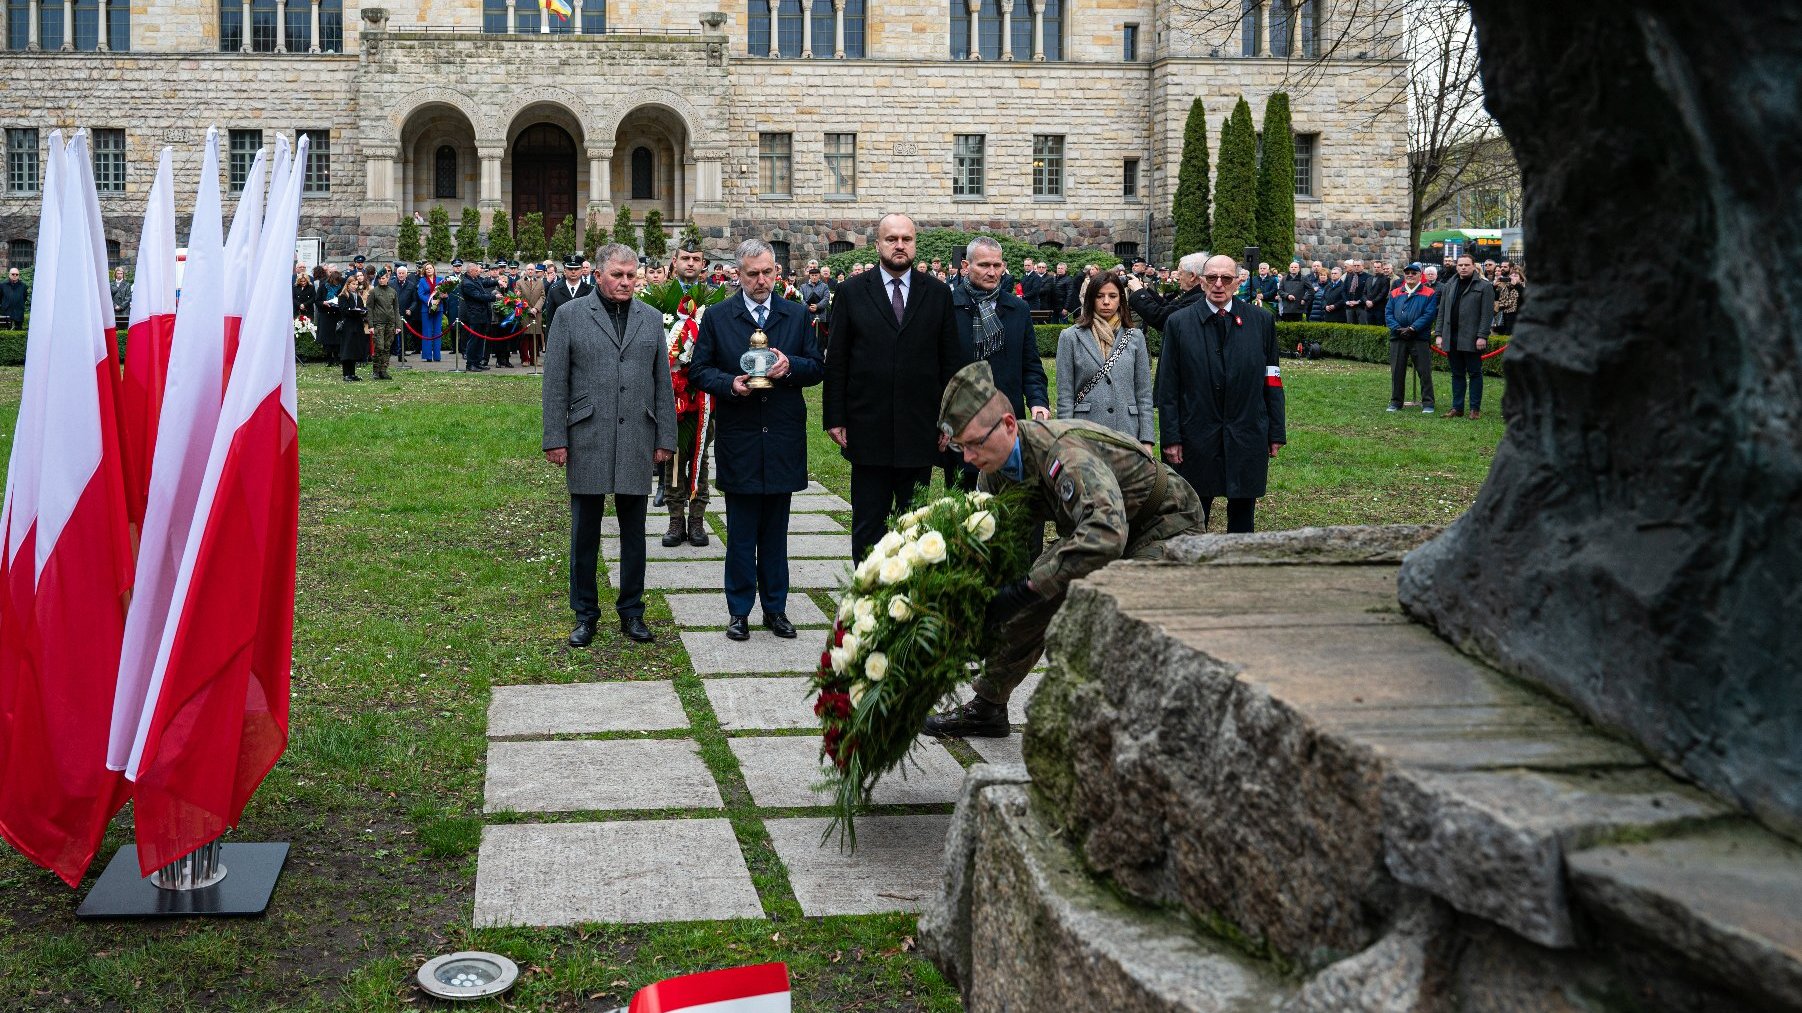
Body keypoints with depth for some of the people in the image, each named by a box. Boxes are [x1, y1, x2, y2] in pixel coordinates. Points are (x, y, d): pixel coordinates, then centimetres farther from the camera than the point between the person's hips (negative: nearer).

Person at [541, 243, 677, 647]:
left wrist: (665, 439, 5)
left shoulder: (651, 319, 9)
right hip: (587, 442, -2)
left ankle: (631, 611, 20)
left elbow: (663, 384, 10)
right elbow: (555, 383, -1)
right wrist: (555, 439, -6)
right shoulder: (570, 315, 1)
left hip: (637, 443, 2)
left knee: (633, 530, 9)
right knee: (585, 531, 6)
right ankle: (585, 614, 17)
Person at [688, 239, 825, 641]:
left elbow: (818, 368, 7)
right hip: (739, 439, -2)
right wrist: (729, 384, -16)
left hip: (783, 440, 2)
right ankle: (739, 611, 12)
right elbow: (699, 370, 2)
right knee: (740, 533, 3)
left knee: (775, 532, 10)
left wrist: (791, 366, -14)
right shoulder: (717, 317, 2)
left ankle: (775, 608, 18)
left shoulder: (797, 315, 7)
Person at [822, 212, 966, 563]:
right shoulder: (853, 291, 3)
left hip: (920, 431, 1)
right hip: (868, 431, -1)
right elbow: (836, 361, 2)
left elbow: (951, 361, 6)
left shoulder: (938, 293, 6)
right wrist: (835, 418, -3)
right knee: (867, 523, 6)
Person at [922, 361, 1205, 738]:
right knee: (1036, 600, 3)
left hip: (1165, 522, -8)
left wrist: (1026, 589, -53)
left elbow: (1107, 533, -55)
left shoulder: (1064, 453, -41)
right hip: (1094, 523, 8)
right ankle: (988, 707, 19)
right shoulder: (994, 470, -13)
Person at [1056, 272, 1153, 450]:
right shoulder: (1071, 337, 3)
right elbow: (1065, 396, 2)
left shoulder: (1135, 337, 9)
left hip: (1127, 431, 2)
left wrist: (1146, 441, 2)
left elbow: (1144, 393, 8)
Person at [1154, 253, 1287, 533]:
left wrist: (1276, 432, 2)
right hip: (1197, 435, -1)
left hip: (1248, 437, 1)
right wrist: (1170, 437, -5)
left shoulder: (1261, 321, 3)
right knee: (1194, 514, 7)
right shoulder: (1180, 323, -1)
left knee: (1242, 514, 10)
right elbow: (1168, 387, -1)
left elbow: (1271, 382, 5)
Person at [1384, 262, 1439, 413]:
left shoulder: (1429, 293, 1)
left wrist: (1412, 328, -16)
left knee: (1424, 372, -2)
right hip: (1398, 338, 3)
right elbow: (1388, 313, 5)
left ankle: (1427, 403, 4)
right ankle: (1395, 402, 16)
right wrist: (1397, 329, -11)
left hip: (1419, 338, -3)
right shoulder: (1395, 293, 12)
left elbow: (1429, 314, -9)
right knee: (1397, 372, 7)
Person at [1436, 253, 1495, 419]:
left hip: (1471, 339, -5)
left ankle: (1475, 409, 6)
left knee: (1475, 373, 1)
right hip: (1452, 338, 5)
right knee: (1457, 374, 10)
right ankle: (1457, 408, 15)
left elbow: (1487, 314, -9)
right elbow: (1442, 311, 15)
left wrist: (1482, 336, -16)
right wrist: (1440, 334, 7)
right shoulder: (1450, 286, 15)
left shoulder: (1484, 286, -2)